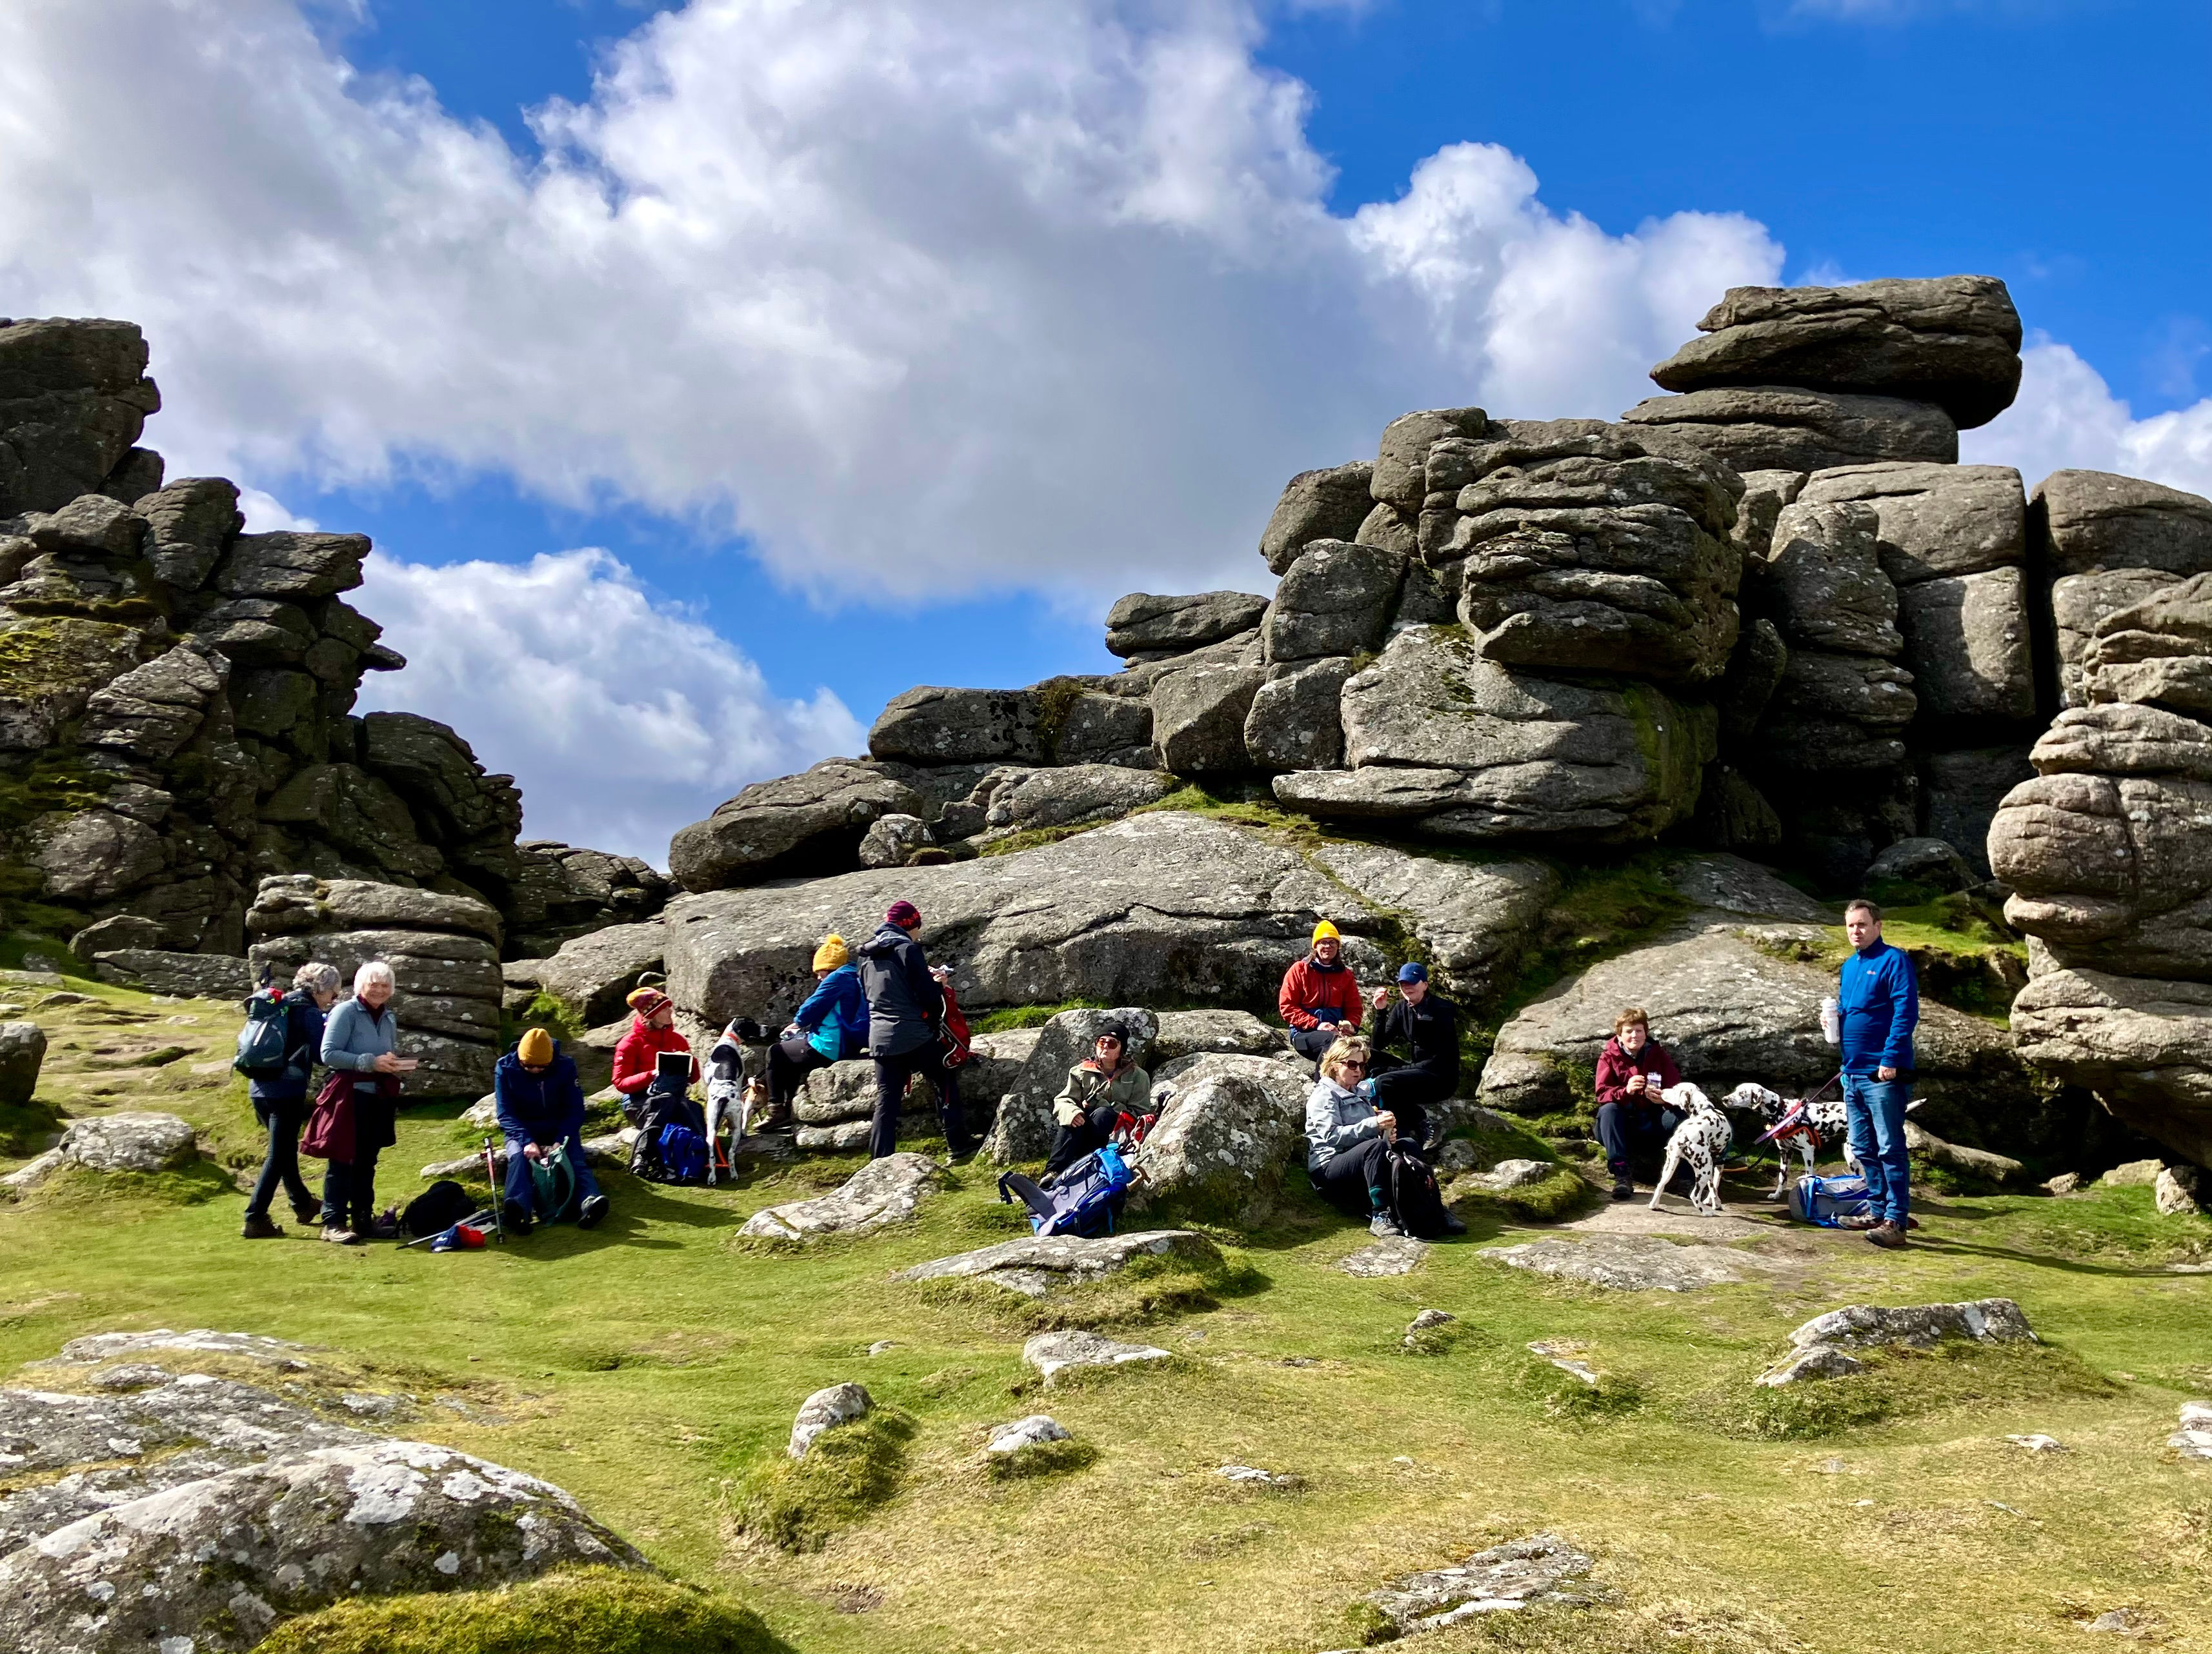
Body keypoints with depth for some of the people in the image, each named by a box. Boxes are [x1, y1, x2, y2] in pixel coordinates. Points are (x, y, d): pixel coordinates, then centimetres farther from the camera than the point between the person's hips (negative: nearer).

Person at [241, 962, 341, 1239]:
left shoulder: (280, 1006, 14)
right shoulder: (310, 1013, -9)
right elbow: (324, 1053, -12)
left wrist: (326, 1018, 19)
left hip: (260, 1089, 8)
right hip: (287, 1092, -8)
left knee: (286, 1148, 22)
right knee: (279, 1156, -2)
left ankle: (302, 1204, 38)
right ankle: (255, 1219, -7)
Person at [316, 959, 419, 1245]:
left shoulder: (389, 1018, 14)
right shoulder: (346, 1012, -8)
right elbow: (328, 1054, -16)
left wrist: (400, 1065, 1)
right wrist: (370, 1062, -22)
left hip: (379, 1098, 7)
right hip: (351, 1095, -7)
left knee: (367, 1160, 13)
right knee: (344, 1159, -5)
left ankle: (363, 1218, 21)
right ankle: (333, 1223, -2)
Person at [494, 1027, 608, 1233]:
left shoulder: (566, 1066, -10)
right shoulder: (505, 1069, -10)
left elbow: (575, 1111, -9)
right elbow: (505, 1114, -14)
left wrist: (560, 1142, -26)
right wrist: (527, 1141, -31)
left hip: (560, 1130, 1)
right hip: (521, 1132, 0)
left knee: (575, 1160, -29)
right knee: (518, 1157, -33)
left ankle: (589, 1203, -59)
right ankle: (518, 1211, -60)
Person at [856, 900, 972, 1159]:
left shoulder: (867, 953, 9)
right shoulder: (908, 949, -12)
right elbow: (928, 996, -15)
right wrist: (937, 983, 8)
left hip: (881, 1038, 6)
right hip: (914, 1036, -6)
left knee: (886, 1099, 7)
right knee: (945, 1083, 12)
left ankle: (880, 1161, 1)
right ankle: (958, 1144, 13)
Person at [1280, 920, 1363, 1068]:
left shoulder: (1345, 974, 16)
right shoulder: (1299, 970, 7)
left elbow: (1354, 1008, 20)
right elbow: (1287, 1006, 1)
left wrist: (1351, 1025, -6)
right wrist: (1316, 1024, -12)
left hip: (1336, 1030, 3)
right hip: (1304, 1032, -3)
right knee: (1334, 1040, -38)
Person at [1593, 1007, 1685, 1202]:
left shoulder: (1658, 1054, 3)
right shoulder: (1609, 1057, -2)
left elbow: (1677, 1088, -5)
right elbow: (1602, 1094, -14)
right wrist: (1625, 1091, -36)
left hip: (1652, 1124, 1)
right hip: (1622, 1125, -1)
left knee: (1678, 1115, -27)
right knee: (1607, 1110, -34)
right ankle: (1622, 1174, -41)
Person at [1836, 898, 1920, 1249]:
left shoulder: (1894, 961, -9)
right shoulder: (1849, 966, 16)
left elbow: (1906, 1013, -16)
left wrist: (1890, 1059, -21)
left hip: (1883, 1074, -8)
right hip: (1852, 1072, 8)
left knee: (1890, 1148, -7)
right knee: (1864, 1148, 13)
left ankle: (1896, 1222, -5)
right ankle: (1877, 1211, 24)